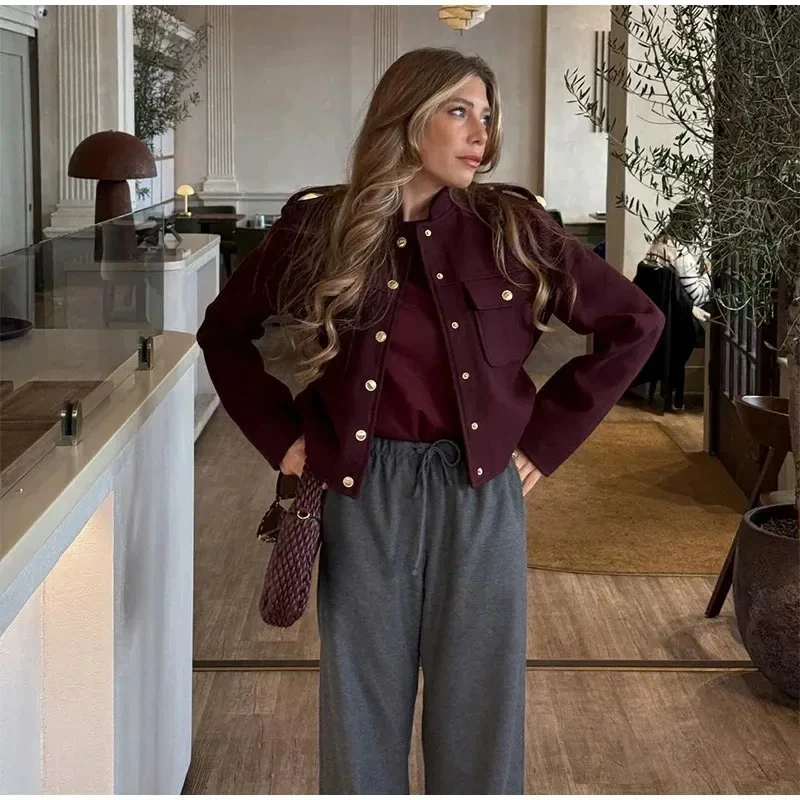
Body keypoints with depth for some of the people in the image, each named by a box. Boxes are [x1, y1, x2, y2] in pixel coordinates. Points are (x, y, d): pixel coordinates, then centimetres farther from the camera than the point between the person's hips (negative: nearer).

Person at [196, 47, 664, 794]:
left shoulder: (512, 228, -1)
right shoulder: (319, 227, -1)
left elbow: (634, 323, 4)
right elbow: (223, 331, 12)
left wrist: (546, 437, 0)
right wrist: (281, 435, 2)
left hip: (480, 493, 0)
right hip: (363, 493, 0)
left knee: (478, 706, 9)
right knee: (362, 702, 9)